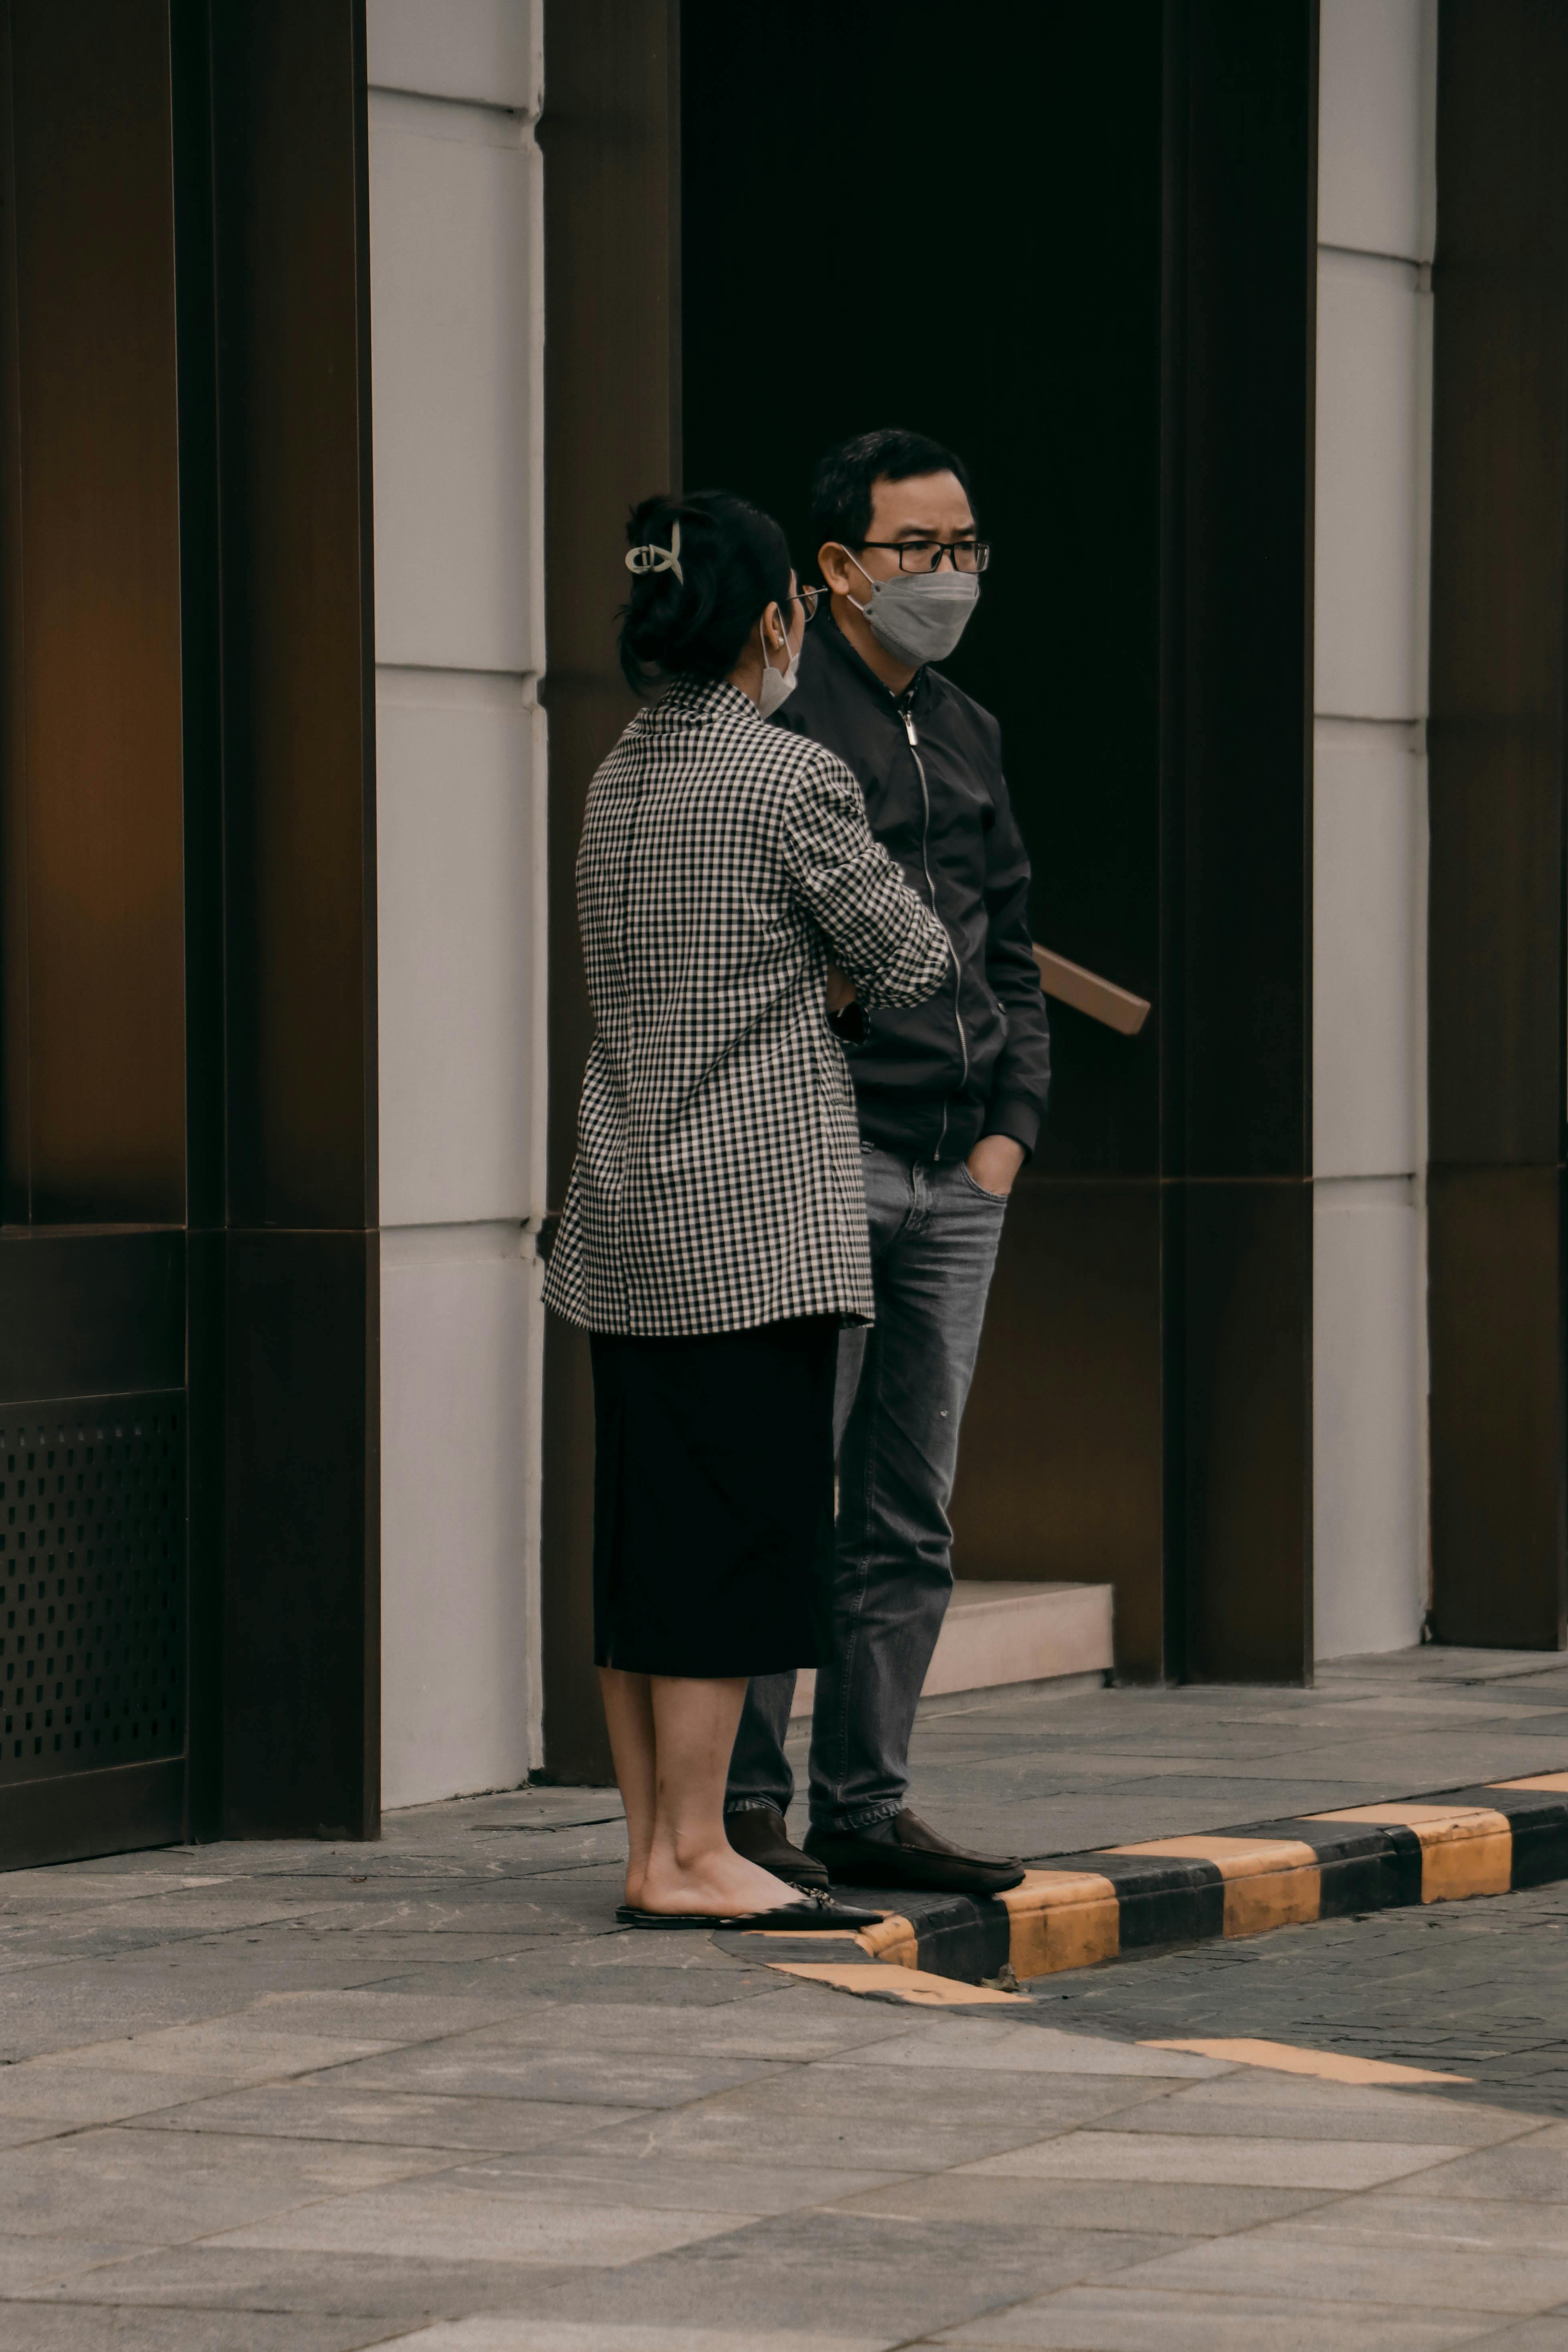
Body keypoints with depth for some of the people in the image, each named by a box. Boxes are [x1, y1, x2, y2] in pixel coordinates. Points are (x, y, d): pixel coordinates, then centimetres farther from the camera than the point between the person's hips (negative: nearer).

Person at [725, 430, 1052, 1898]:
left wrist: (1011, 1126, 9)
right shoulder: (776, 721, -6)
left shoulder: (967, 735, 17)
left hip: (959, 1177, 7)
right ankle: (739, 1807, -1)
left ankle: (867, 1806, 13)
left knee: (909, 1517, 8)